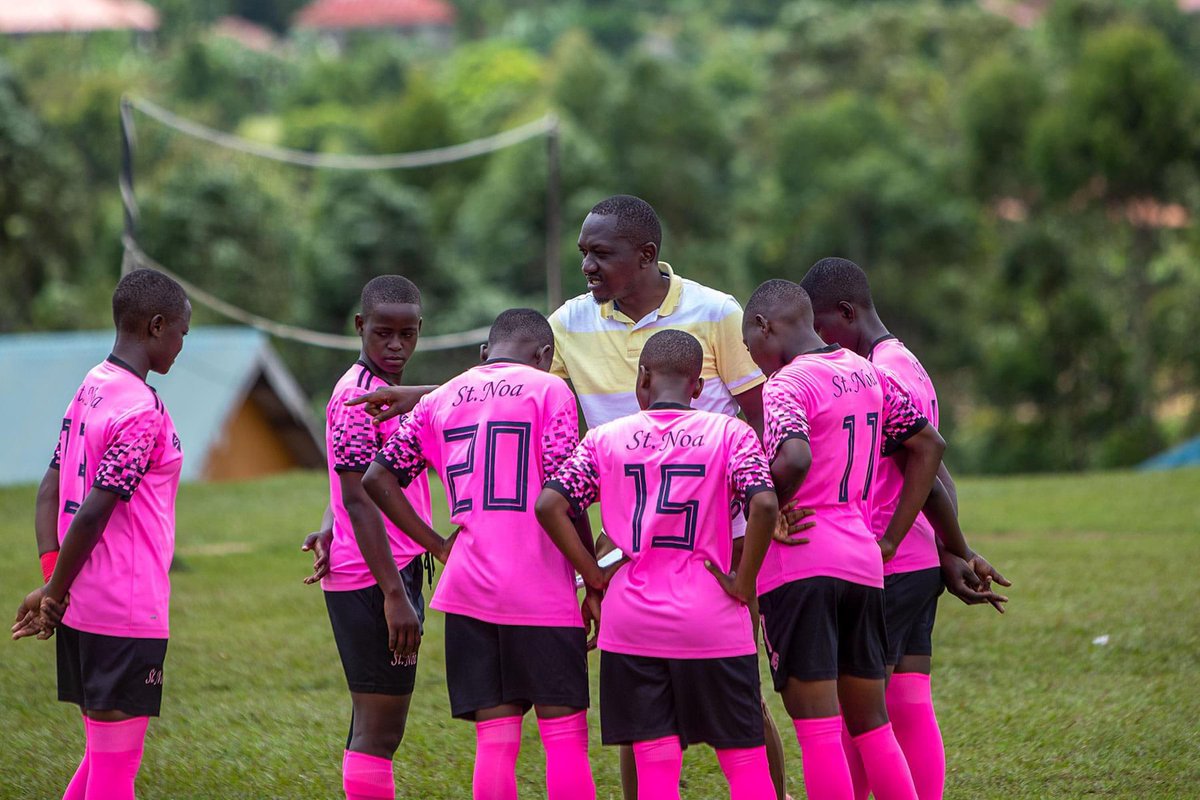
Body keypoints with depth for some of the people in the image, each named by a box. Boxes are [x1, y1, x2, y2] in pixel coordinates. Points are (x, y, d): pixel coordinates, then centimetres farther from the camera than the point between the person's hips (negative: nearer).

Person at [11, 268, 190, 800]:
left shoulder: (89, 390, 11)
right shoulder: (142, 411, -17)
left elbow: (50, 491, 8)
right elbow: (93, 513, -20)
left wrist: (53, 581, 0)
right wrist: (54, 597, -10)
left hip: (81, 611, 9)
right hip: (128, 614, -8)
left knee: (102, 752, 16)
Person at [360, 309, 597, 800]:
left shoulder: (440, 400, 14)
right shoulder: (549, 390, -2)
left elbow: (378, 479, 13)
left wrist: (437, 545, 11)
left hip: (468, 591, 5)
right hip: (542, 590, -5)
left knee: (494, 738, 5)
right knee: (565, 736, 1)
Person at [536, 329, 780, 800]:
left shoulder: (605, 439, 4)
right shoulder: (730, 433, -1)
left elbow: (550, 505, -4)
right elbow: (764, 504, -16)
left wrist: (594, 575, 3)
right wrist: (742, 581, -6)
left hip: (631, 620, 2)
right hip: (710, 621, -2)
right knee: (744, 760, 6)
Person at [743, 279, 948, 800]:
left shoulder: (785, 385, -11)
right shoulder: (867, 373, 13)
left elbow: (793, 461, -29)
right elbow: (928, 445, 20)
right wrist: (890, 540, 19)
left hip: (799, 563, -7)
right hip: (862, 562, 7)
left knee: (817, 729, -6)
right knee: (871, 725, 15)